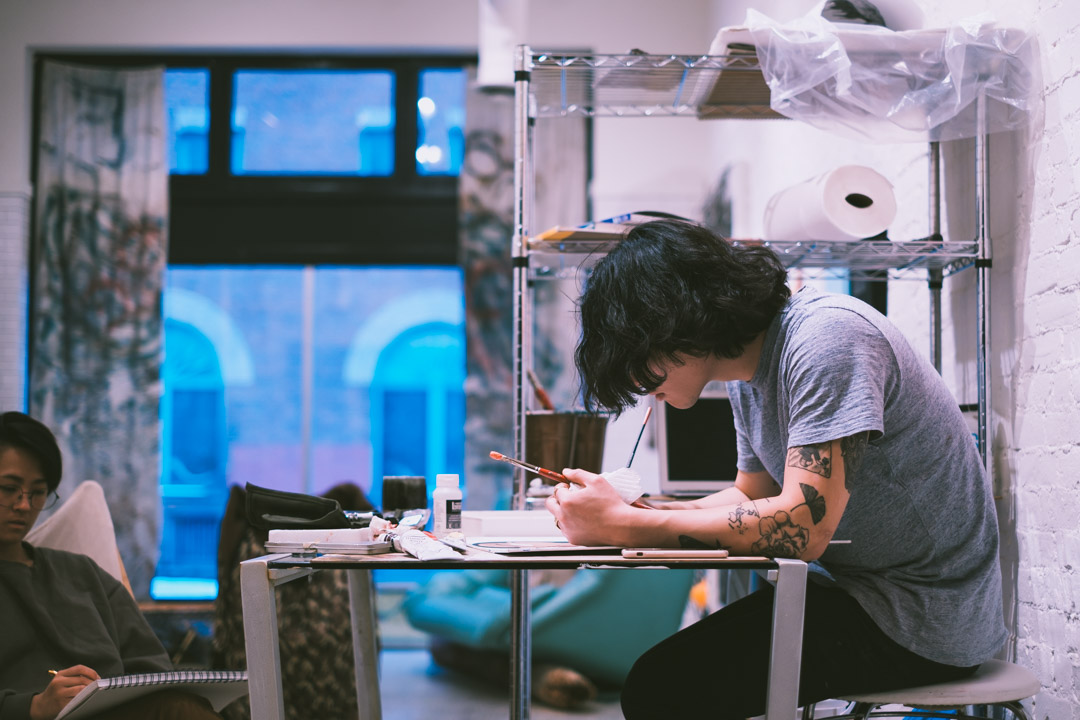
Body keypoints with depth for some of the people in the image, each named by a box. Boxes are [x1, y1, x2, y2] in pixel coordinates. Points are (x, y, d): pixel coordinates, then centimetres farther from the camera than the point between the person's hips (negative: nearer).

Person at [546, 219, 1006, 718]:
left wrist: (624, 525, -22)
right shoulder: (748, 368, 9)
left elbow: (802, 527, -27)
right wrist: (629, 511, 1)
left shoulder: (826, 336, -20)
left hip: (925, 618, -9)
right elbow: (753, 498, 18)